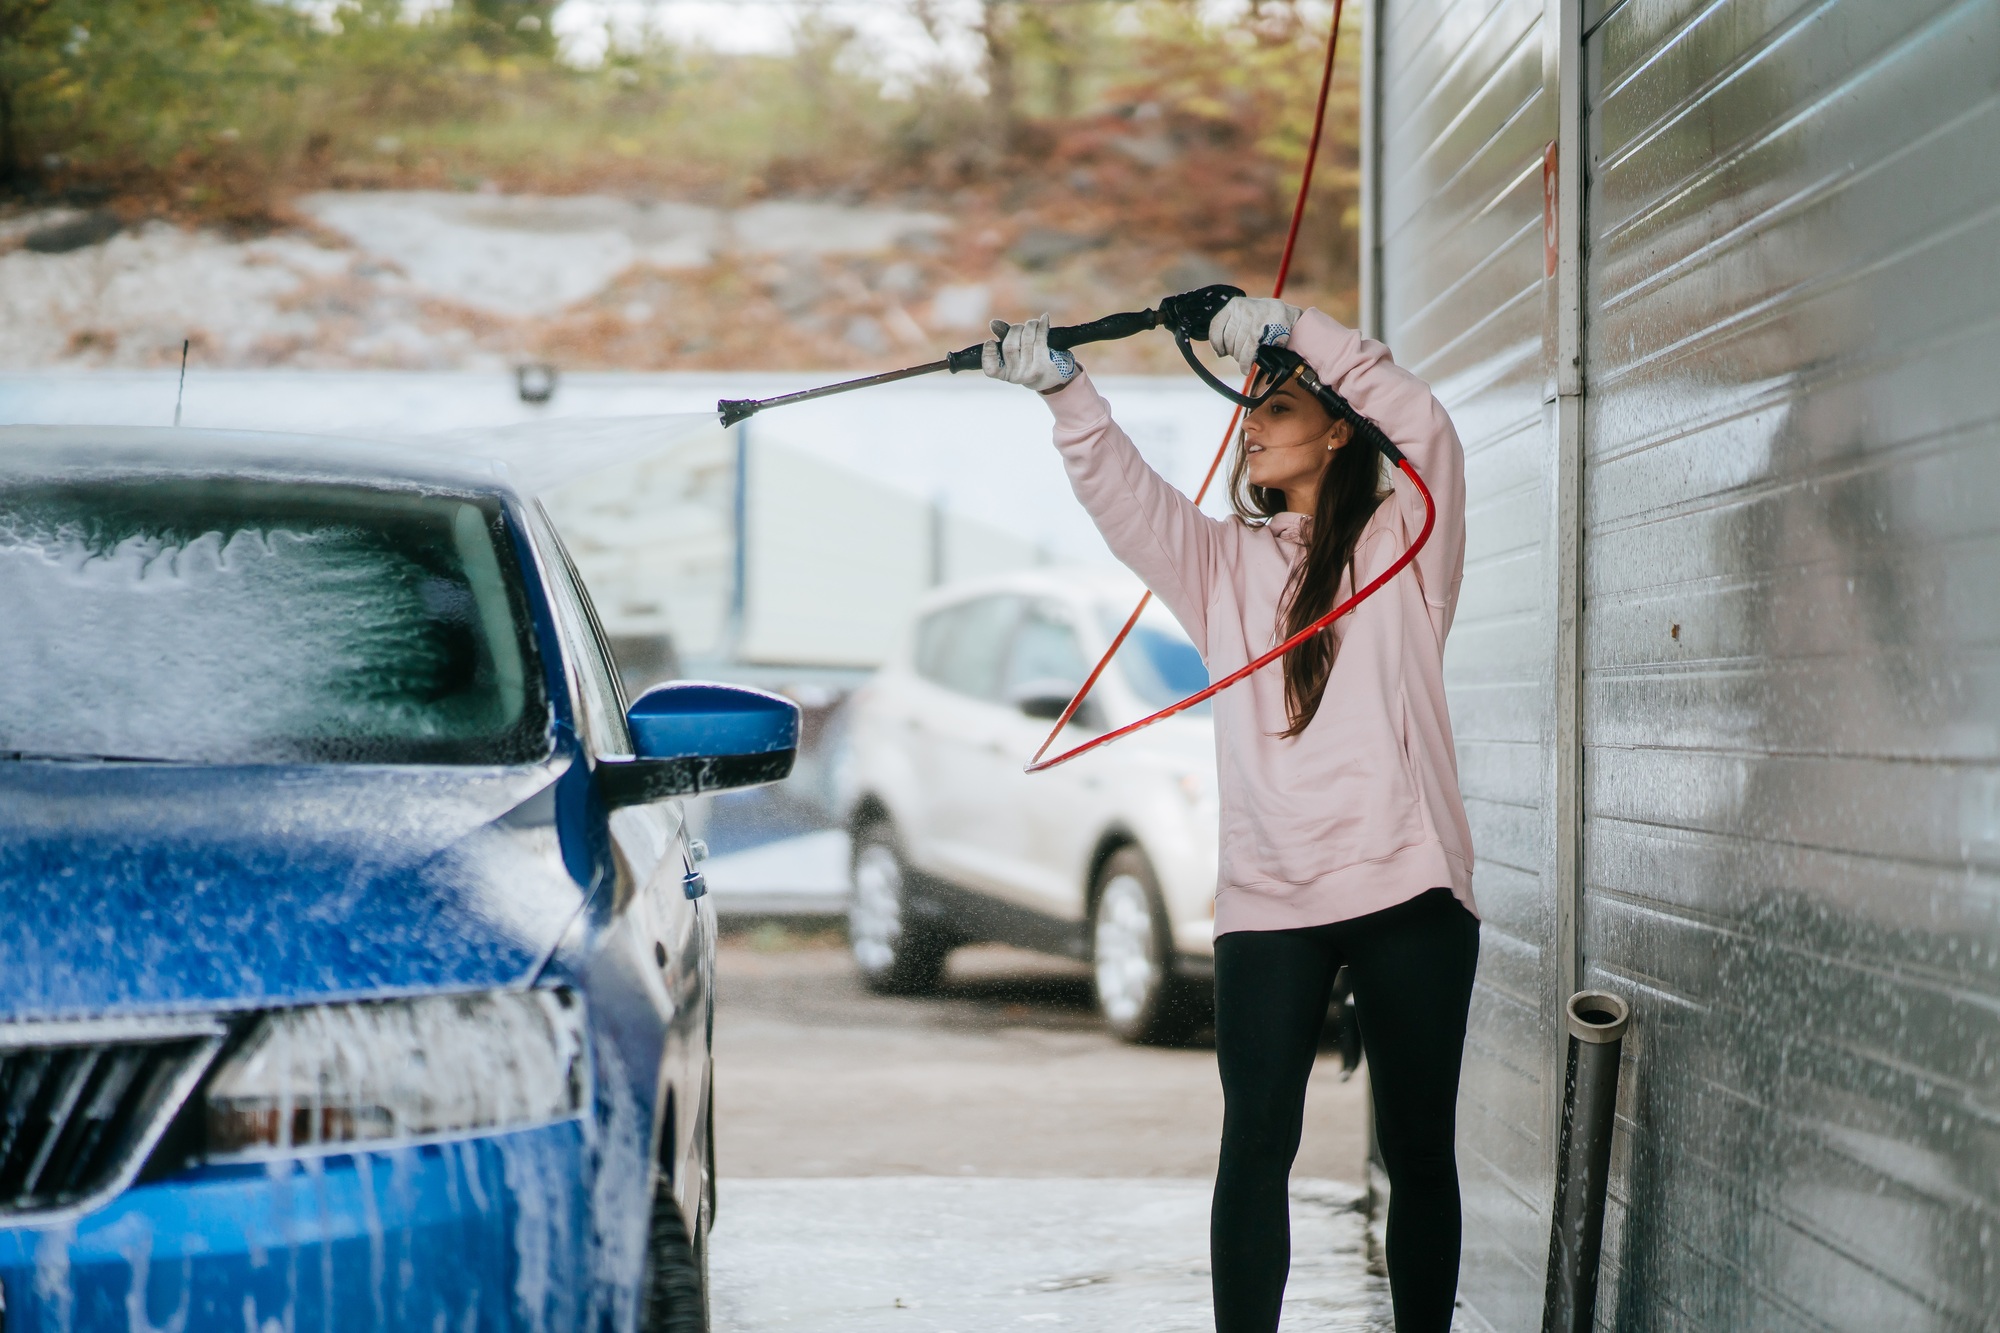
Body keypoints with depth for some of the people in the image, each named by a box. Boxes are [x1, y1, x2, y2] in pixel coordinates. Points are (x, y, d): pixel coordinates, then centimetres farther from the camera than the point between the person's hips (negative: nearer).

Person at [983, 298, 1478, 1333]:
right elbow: (1121, 492, 4)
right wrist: (1062, 389, -13)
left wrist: (1292, 331, -15)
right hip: (1267, 900, 3)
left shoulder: (1403, 540, 7)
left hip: (1408, 895, -3)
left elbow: (1423, 424, -10)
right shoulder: (1226, 564, 17)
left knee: (1418, 1148, 4)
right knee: (1255, 1148, -3)